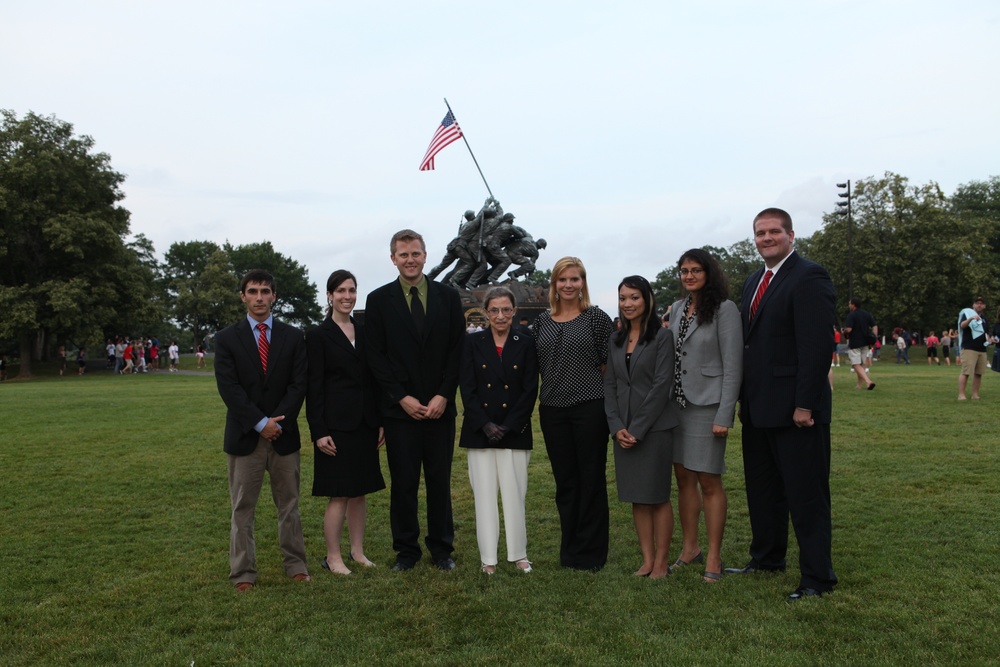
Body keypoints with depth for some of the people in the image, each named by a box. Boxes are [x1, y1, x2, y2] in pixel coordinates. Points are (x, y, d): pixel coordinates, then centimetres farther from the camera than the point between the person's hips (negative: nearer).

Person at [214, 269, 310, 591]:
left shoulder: (293, 337, 5)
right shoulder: (227, 338, 1)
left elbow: (298, 384, -1)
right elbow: (228, 388, -7)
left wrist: (278, 422, -12)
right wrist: (260, 423, -15)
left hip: (284, 434, 1)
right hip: (244, 436, -1)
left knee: (289, 504, 9)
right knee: (242, 509, 4)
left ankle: (296, 564, 19)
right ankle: (243, 573, 13)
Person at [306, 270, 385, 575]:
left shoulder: (365, 333, 11)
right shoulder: (318, 336, -5)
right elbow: (313, 388, -8)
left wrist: (381, 421, 9)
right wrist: (318, 432, -13)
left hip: (365, 424, 5)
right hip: (336, 425, -5)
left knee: (360, 490, 12)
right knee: (338, 493, -1)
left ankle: (357, 550, 23)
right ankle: (333, 557, 11)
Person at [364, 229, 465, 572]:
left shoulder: (448, 297, 6)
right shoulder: (378, 300, 3)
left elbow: (456, 351, 3)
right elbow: (375, 356, -1)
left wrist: (443, 395, -7)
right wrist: (402, 397, -9)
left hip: (440, 406, 1)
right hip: (399, 407, -1)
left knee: (440, 481, 8)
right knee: (403, 482, 5)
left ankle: (442, 549, 20)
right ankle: (406, 550, 18)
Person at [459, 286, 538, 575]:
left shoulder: (526, 343, 2)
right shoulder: (472, 343, 3)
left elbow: (530, 390, -2)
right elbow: (467, 389, -1)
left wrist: (508, 427, -10)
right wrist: (485, 425, -11)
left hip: (515, 431, -1)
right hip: (480, 431, 1)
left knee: (515, 494, 2)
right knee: (484, 494, 4)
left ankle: (518, 553, 16)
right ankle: (488, 557, 14)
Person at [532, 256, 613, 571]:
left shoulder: (597, 318, -1)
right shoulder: (541, 322, 10)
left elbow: (609, 365, -1)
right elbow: (536, 368, 14)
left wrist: (610, 403, -6)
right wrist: (537, 405, 9)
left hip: (590, 408, -4)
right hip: (553, 411, 4)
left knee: (592, 480, 3)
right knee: (565, 481, 10)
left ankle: (591, 553, 15)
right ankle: (569, 551, 22)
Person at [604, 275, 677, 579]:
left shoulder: (662, 337, -6)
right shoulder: (616, 339, 11)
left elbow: (661, 386, -12)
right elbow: (610, 385, 8)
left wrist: (638, 428, -14)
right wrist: (617, 426, -4)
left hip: (654, 427, -5)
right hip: (624, 431, 5)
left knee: (657, 495, 2)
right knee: (637, 497, 9)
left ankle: (662, 561, 12)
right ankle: (647, 559, 18)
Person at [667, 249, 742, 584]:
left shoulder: (724, 309, -8)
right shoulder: (677, 309, 10)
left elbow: (732, 366, -11)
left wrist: (724, 415, -16)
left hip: (707, 406, -6)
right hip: (676, 404, 6)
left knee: (709, 481, -1)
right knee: (684, 479, 11)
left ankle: (713, 558, 9)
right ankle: (690, 548, 24)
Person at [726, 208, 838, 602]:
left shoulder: (808, 277, -12)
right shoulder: (754, 281, 15)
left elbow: (817, 345, -19)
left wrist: (804, 405, -21)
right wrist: (745, 398, 13)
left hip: (795, 409, -9)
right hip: (759, 408, 9)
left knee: (806, 495, 1)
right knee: (762, 491, 18)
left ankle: (817, 578, 12)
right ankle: (767, 559, 32)